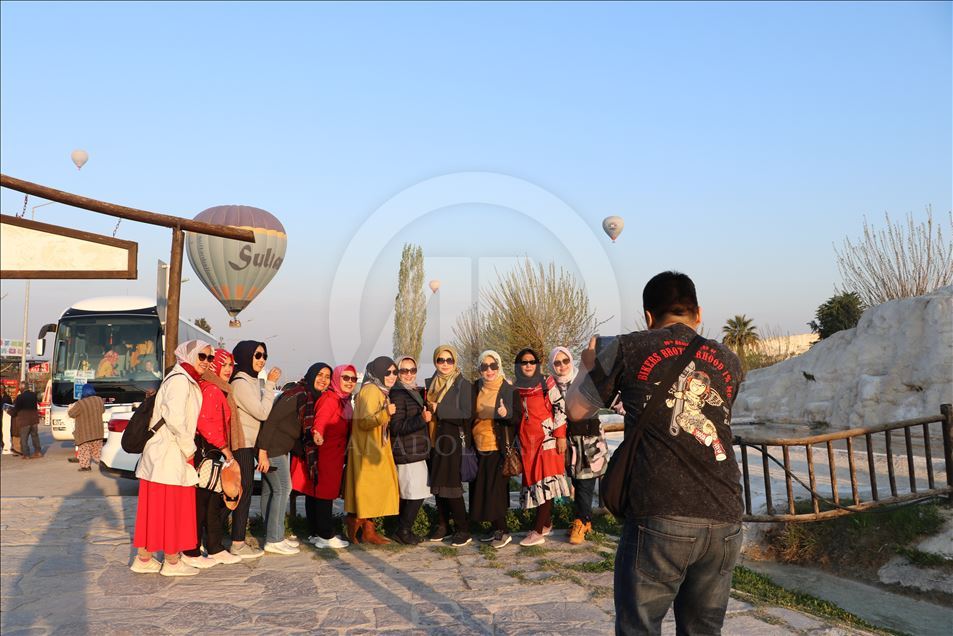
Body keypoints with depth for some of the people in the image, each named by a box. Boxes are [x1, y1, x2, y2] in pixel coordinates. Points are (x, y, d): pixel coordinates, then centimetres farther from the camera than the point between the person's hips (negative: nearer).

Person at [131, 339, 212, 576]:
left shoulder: (187, 381, 17)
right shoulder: (180, 379, -13)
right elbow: (174, 417, -23)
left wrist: (186, 446, 8)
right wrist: (188, 447, -15)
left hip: (159, 453, 9)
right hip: (170, 453, -9)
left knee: (155, 506, 14)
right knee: (172, 506, 0)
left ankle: (144, 558, 22)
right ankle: (172, 562, 9)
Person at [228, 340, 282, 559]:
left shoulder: (251, 382, 15)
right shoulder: (240, 383, -15)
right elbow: (262, 412, -18)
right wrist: (270, 384, -15)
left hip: (248, 445, 9)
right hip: (242, 446, -9)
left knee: (242, 493, 12)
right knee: (244, 493, -3)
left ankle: (238, 540, 19)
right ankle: (238, 544, 5)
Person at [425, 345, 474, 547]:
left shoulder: (463, 384, -6)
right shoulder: (432, 383, 13)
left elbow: (466, 413, -15)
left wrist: (438, 409, -13)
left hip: (454, 439, -6)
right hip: (436, 439, 6)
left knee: (451, 485, -6)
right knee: (438, 483, 9)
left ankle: (462, 530, 4)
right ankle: (442, 525, 20)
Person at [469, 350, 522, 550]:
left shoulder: (509, 390, -7)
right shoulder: (476, 389, 7)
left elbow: (519, 417, -8)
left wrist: (507, 414, -28)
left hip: (499, 448, -5)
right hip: (479, 447, 5)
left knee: (495, 489, -5)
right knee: (482, 489, 7)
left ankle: (503, 531, 8)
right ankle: (496, 528, 20)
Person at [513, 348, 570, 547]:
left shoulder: (547, 384, -2)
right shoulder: (515, 388, 11)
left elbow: (559, 409, -5)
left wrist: (561, 436, -11)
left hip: (547, 438, -5)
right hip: (527, 441, 5)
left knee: (546, 481, -9)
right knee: (535, 481, 7)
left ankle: (538, 531, -9)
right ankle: (547, 524, 19)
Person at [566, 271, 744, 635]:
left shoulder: (628, 349, 1)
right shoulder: (728, 361, 13)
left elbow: (577, 410, 12)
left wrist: (588, 366, 30)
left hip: (659, 519, -4)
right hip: (723, 522, 4)